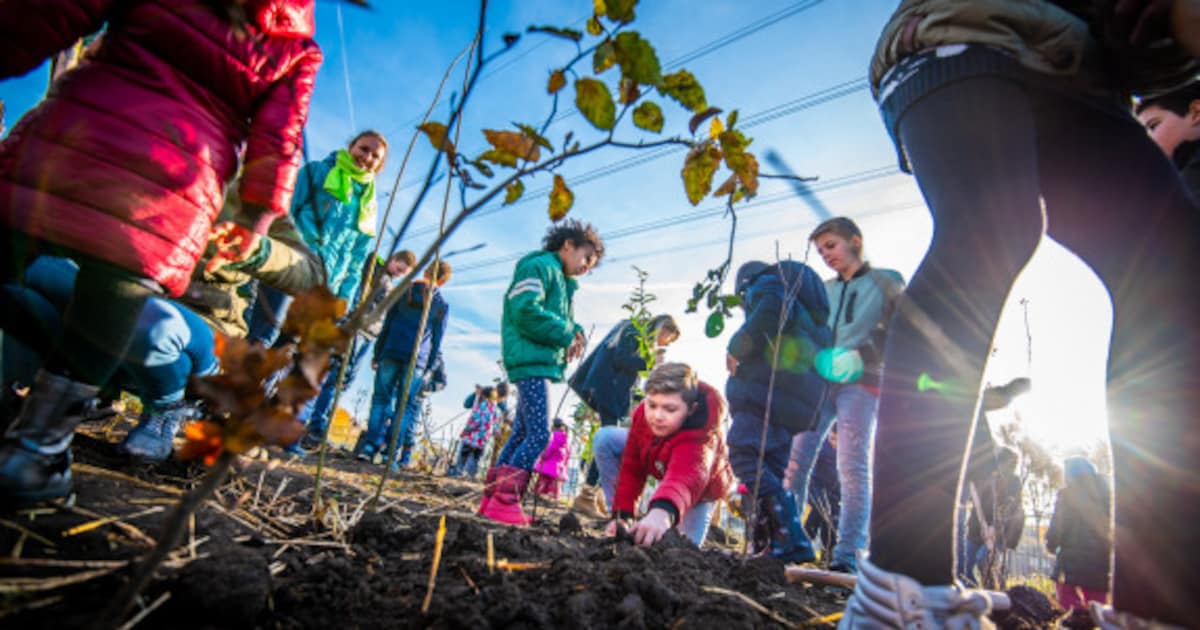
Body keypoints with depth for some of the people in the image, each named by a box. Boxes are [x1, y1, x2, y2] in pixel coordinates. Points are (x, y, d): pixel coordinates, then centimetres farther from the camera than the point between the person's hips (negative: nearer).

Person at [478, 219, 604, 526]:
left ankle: (493, 499, 17)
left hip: (541, 362, 10)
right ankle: (504, 502, -10)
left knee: (522, 432, 11)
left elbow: (562, 319, 25)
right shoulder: (539, 266, -6)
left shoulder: (562, 281, 24)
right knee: (539, 434, -14)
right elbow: (526, 311, -19)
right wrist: (566, 334, -14)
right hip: (530, 360, -10)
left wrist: (575, 332, 2)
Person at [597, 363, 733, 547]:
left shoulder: (701, 437, -46)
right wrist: (622, 514, -25)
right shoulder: (643, 412, -30)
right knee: (605, 439, -14)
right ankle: (621, 527, -6)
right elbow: (631, 468, -22)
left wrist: (663, 511, -88)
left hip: (702, 485, -4)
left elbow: (686, 478, -68)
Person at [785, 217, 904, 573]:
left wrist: (859, 357, -18)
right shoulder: (823, 290, 22)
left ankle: (848, 554, -3)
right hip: (818, 380, 4)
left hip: (861, 383, -4)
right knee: (795, 459, -4)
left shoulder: (886, 283, 9)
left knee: (853, 467, -7)